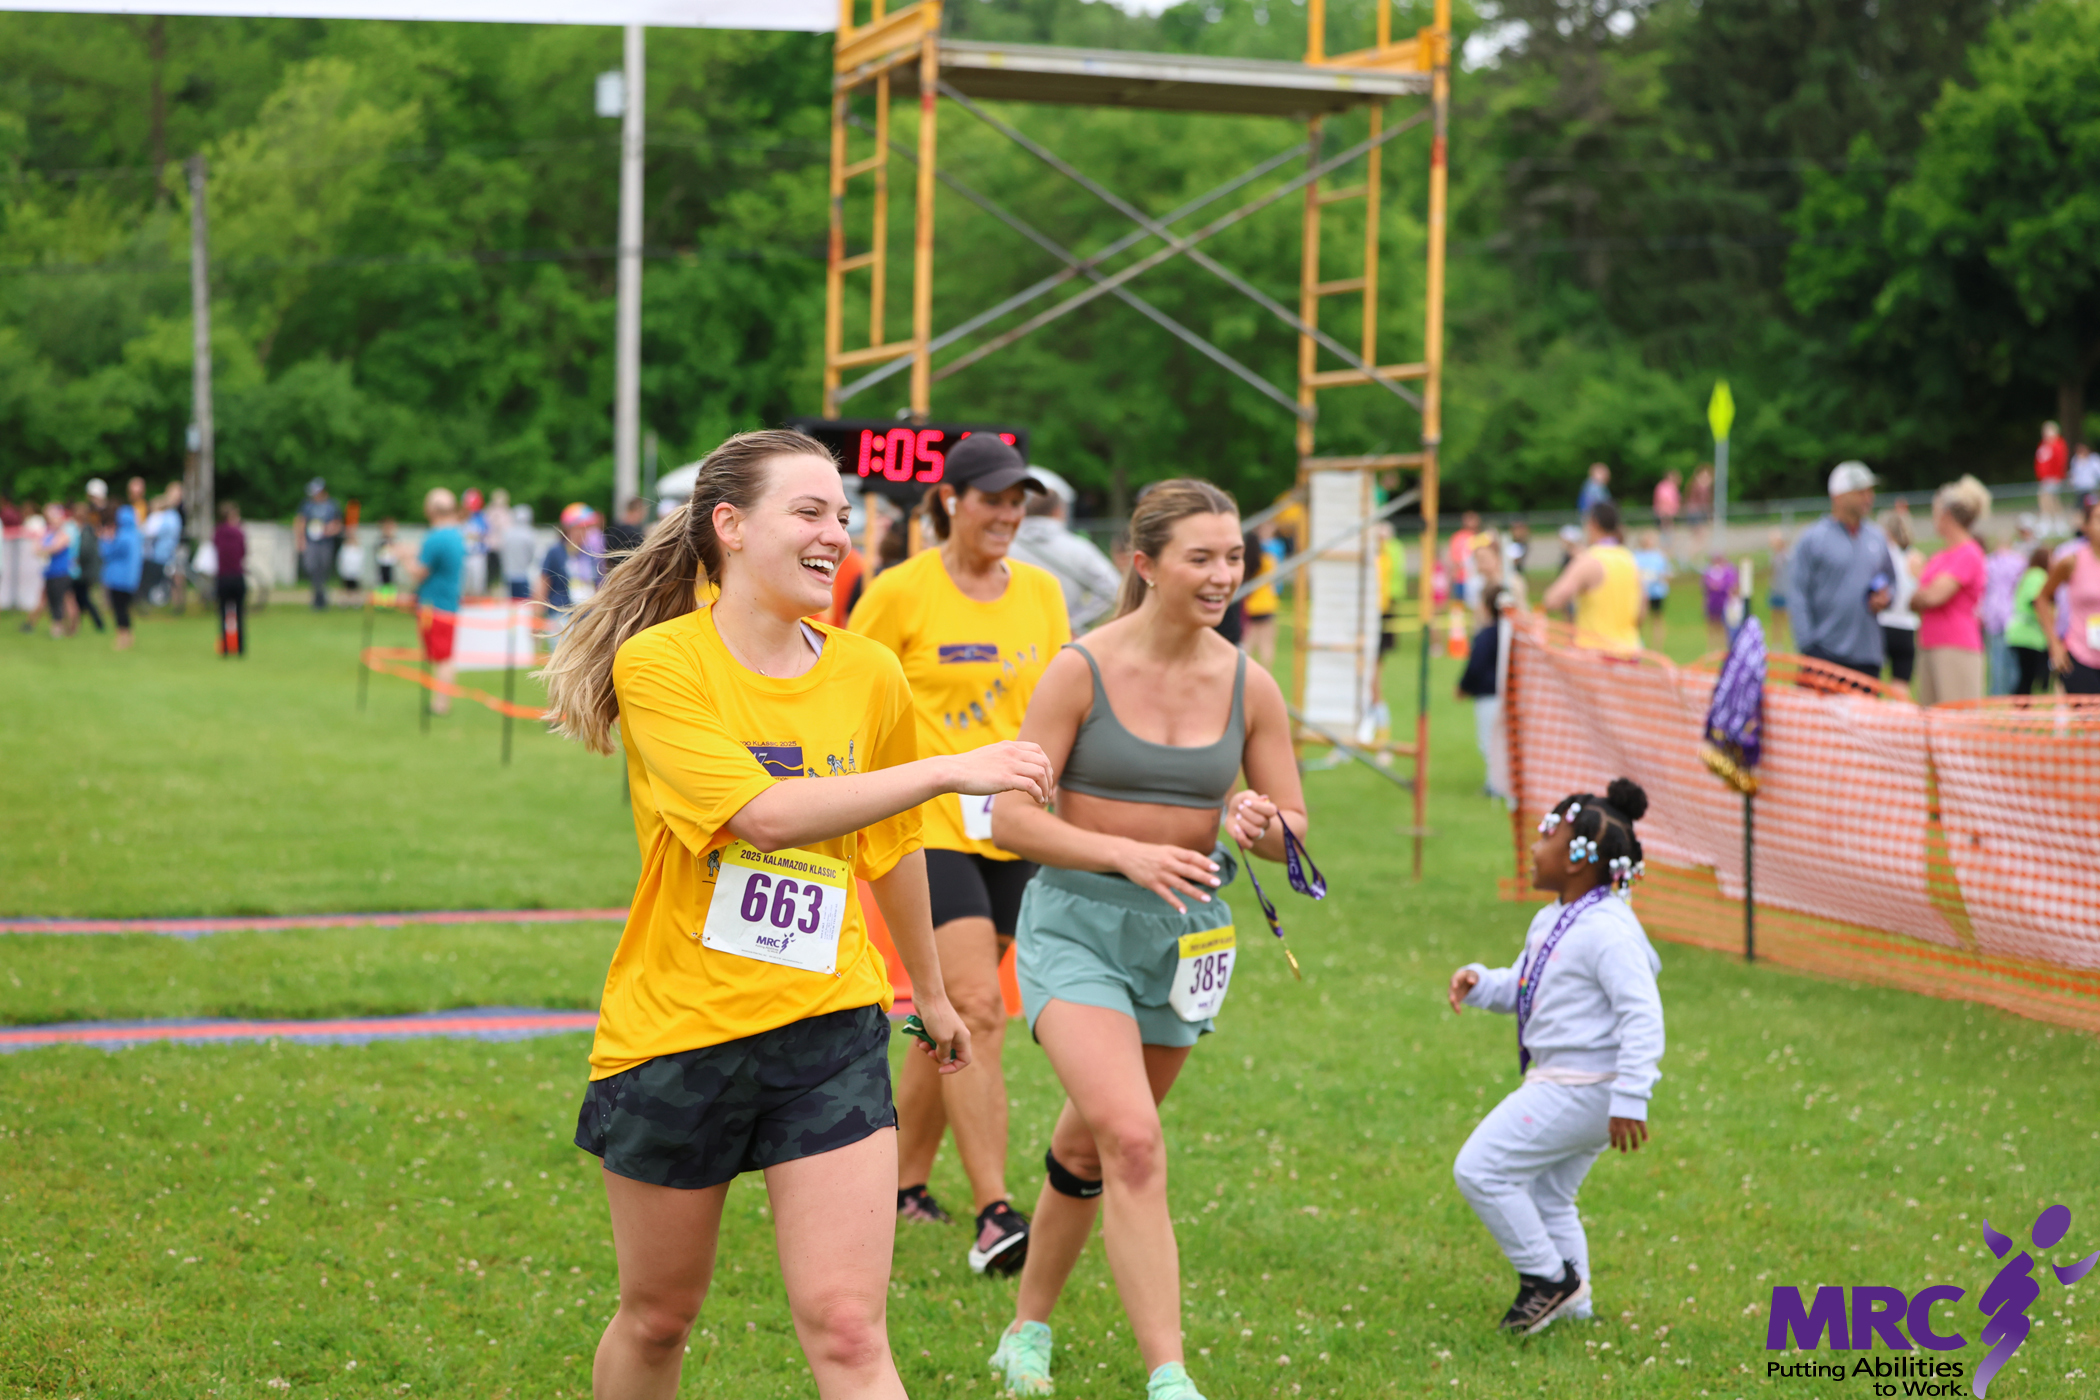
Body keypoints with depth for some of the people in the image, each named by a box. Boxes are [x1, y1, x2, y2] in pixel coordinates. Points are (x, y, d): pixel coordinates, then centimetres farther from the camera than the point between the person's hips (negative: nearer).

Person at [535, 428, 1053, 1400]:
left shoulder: (870, 676, 2)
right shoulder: (658, 664, -11)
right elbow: (764, 813, -25)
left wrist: (930, 989, 29)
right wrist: (950, 770, -25)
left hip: (827, 1031, 2)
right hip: (672, 1030, -2)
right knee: (656, 1320, 15)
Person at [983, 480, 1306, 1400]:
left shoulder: (1249, 686, 0)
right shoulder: (1082, 669, -11)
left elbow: (1294, 830, 6)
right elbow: (1011, 817, -12)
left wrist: (1264, 830, -18)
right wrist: (1129, 853, -24)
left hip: (1185, 928, 4)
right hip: (1078, 919, -4)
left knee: (1089, 1147, 16)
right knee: (1133, 1140, -21)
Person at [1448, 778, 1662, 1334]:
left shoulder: (1608, 932, -21)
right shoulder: (1552, 920, 11)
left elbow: (1642, 1016, -26)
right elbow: (1520, 987, 23)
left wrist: (1630, 1101, -29)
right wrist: (1479, 981, 1)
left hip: (1581, 1092, -10)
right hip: (1560, 1082, 10)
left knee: (1480, 1169, -8)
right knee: (1546, 1197, 21)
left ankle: (1549, 1277, 2)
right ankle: (1571, 1304, 31)